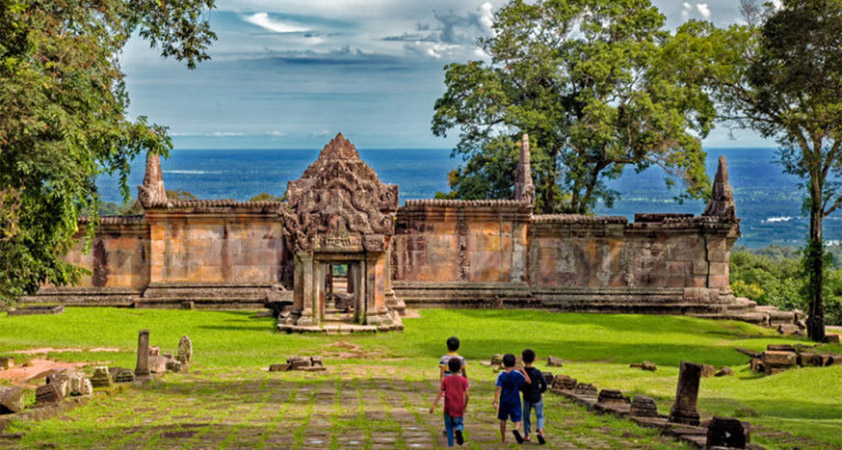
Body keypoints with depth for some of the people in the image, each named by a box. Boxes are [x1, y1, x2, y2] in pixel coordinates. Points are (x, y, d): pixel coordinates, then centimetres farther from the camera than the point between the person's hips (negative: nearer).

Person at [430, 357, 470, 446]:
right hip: (458, 409, 0)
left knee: (449, 426, 13)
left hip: (448, 409, 1)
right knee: (459, 424, 12)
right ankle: (458, 430, -23)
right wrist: (465, 406, 9)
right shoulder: (463, 380, 0)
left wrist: (433, 405, -6)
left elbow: (440, 394, -6)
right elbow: (467, 396, -5)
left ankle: (450, 445, 6)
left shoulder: (445, 380, 1)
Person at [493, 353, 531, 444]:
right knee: (517, 420, -1)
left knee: (503, 419, 19)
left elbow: (498, 389, -10)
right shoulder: (517, 374, -8)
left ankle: (503, 439, 24)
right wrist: (523, 371, 8)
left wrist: (495, 401, -9)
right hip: (515, 402, -2)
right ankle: (516, 429, -36)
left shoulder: (501, 375, -5)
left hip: (504, 401, 2)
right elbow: (529, 381, -2)